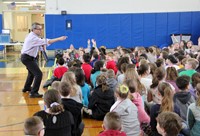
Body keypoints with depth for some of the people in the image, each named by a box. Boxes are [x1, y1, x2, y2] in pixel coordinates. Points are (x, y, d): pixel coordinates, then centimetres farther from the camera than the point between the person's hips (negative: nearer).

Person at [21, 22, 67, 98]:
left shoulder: (32, 36, 11)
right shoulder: (33, 38, -22)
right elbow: (46, 41, -29)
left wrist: (42, 45, -14)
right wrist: (59, 39, -30)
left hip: (26, 57, 11)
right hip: (28, 58, -11)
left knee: (32, 72, 30)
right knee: (38, 74, -15)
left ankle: (27, 87, 48)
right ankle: (33, 93, -13)